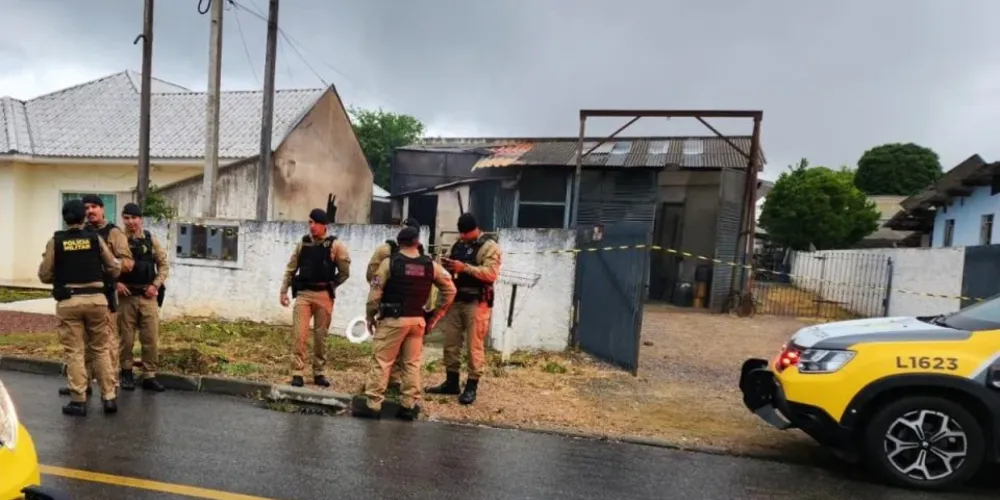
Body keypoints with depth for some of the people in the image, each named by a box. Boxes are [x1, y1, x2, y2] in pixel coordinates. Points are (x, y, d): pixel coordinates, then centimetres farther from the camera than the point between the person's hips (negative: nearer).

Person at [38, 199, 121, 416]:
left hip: (68, 302, -1)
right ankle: (109, 397, 10)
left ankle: (78, 401, 7)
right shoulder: (96, 239, 2)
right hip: (96, 299, 1)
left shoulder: (55, 241, 1)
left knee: (74, 351, 5)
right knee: (100, 349, 11)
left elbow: (44, 275, 3)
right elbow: (115, 269, 6)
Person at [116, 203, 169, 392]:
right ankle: (126, 372, 25)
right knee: (126, 337, 7)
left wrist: (155, 285, -3)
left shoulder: (151, 240, 5)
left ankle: (149, 376, 11)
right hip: (126, 296, -1)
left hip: (148, 296, 2)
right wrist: (115, 283, -12)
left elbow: (163, 265, 8)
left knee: (151, 338, 2)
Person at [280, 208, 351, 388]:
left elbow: (344, 272, 3)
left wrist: (329, 286, 3)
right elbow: (291, 268, 11)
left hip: (324, 296, -1)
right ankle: (297, 373, 4)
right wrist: (284, 290, 7)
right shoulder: (303, 243, 6)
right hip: (303, 294, 2)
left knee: (321, 335, 8)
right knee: (299, 334, -4)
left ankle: (319, 373, 19)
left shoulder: (335, 245, -3)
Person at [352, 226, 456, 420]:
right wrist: (435, 317, 13)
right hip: (418, 320, 4)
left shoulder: (389, 262, -6)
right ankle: (409, 405, 15)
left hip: (393, 319, -3)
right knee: (412, 363, 11)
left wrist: (370, 316, 6)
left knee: (381, 361, 4)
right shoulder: (430, 265, 3)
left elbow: (375, 293, -8)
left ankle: (372, 404, 7)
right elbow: (450, 290, 8)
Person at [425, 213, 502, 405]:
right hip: (456, 299, 7)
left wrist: (464, 268, -25)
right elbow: (451, 266, 23)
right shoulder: (459, 243, 13)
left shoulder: (489, 246, -9)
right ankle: (451, 382, 24)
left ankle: (471, 386, 8)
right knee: (450, 342, 11)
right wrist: (446, 264, -1)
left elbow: (491, 273, -21)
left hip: (477, 302, -7)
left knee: (475, 345, -1)